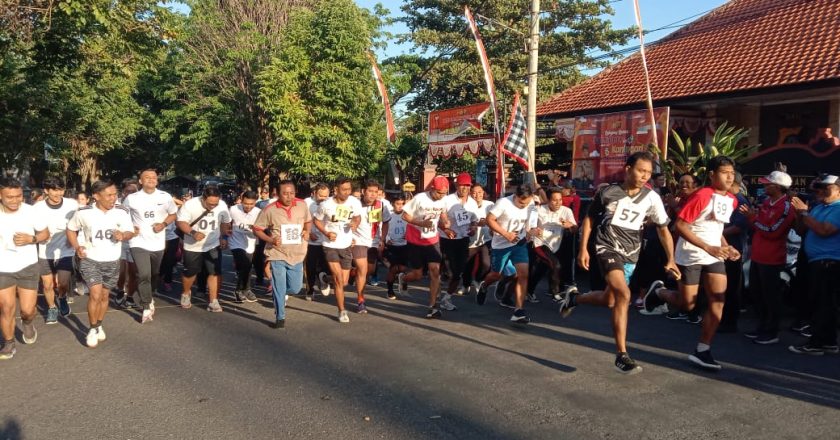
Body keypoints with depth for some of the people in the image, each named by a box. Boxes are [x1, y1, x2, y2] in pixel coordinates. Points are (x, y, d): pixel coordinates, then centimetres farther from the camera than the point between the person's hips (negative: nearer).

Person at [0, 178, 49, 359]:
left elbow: (45, 233, 1)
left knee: (27, 310, 1)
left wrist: (31, 239, -19)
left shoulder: (31, 211, -14)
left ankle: (28, 322, 36)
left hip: (27, 267, 0)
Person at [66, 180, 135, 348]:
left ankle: (99, 326, 36)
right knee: (96, 295, -13)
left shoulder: (122, 211, -10)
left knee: (104, 296, 15)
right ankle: (93, 329, 6)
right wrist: (77, 247, -8)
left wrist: (123, 236, -26)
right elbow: (71, 229, 6)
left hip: (112, 261, 2)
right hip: (90, 260, -2)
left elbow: (130, 232, -3)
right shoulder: (84, 213, -11)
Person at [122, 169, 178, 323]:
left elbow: (173, 214, 10)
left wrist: (164, 224, -8)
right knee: (143, 275, -15)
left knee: (154, 275, 17)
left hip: (158, 244, 3)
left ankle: (148, 298, 42)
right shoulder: (131, 198, -4)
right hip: (139, 243, -2)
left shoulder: (165, 197, -1)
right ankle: (147, 308, -5)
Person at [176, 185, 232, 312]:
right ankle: (186, 294, 41)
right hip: (193, 246, -1)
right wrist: (193, 233, -34)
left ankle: (213, 302, -1)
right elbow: (181, 222, -19)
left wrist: (224, 237, 6)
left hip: (213, 245, 1)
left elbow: (225, 222, 7)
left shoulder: (222, 205, -11)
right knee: (190, 272, 14)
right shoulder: (190, 205, -20)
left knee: (215, 273, -8)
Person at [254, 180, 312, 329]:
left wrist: (307, 232, -5)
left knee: (295, 288, 11)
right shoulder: (270, 210, -10)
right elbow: (257, 229, -1)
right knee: (279, 288, -1)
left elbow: (308, 221, 16)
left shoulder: (302, 205, -2)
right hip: (277, 254, -3)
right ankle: (280, 318, 16)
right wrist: (270, 240, -16)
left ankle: (277, 291, 43)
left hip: (297, 255, 3)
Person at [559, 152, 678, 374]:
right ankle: (622, 355, -17)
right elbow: (589, 219, 4)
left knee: (609, 300, 12)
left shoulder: (651, 198, -4)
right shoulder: (607, 192, -8)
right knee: (623, 295, -23)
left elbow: (663, 229, 3)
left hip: (630, 254, 5)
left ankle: (574, 298, 43)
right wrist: (583, 249, -1)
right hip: (607, 248, -4)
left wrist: (671, 259, -5)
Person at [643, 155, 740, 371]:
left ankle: (702, 351, 6)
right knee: (687, 304, 1)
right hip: (690, 256, -7)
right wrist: (708, 248, -25)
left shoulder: (731, 200, 7)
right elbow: (680, 225, -21)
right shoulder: (702, 195, -18)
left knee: (718, 303, -3)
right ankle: (659, 291, 32)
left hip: (714, 257, 7)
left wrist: (726, 247, 4)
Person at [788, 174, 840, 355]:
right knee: (823, 304, 13)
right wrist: (798, 213, -1)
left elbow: (824, 230, -22)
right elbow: (804, 227, 14)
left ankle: (816, 343, -1)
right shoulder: (818, 207, 16)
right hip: (816, 262, 9)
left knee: (822, 304, -5)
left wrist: (804, 213, -16)